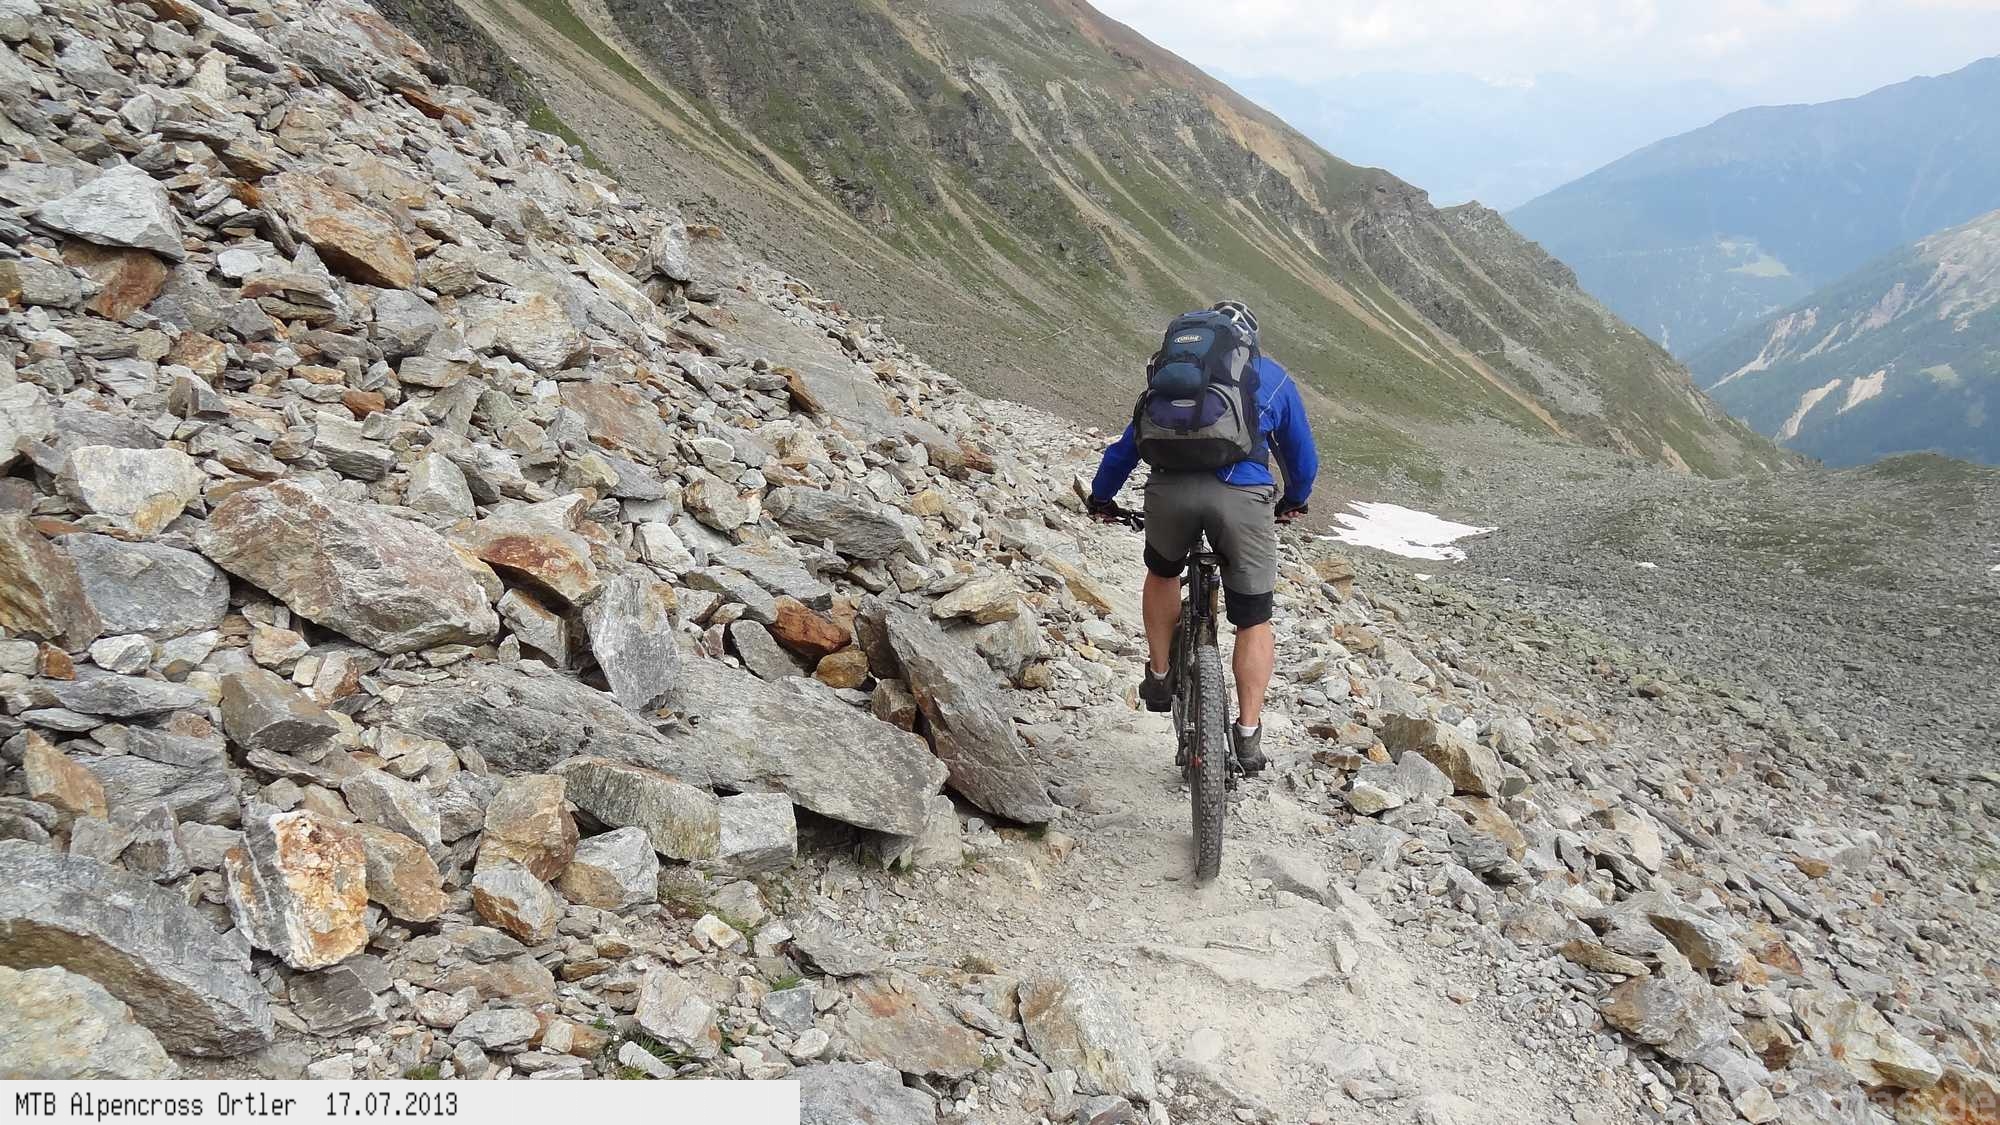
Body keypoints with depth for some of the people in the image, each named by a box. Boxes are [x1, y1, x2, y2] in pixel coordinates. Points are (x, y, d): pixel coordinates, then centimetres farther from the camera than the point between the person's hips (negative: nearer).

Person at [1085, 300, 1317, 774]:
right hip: (1243, 495, -1)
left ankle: (1160, 678, 32)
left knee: (1163, 574, 33)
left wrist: (1101, 496, 45)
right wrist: (1293, 501, 52)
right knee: (1253, 622, 13)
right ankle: (1248, 735, 13)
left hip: (1170, 489, 2)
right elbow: (1303, 457, 34)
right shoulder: (1272, 376, 26)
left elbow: (1129, 443, 32)